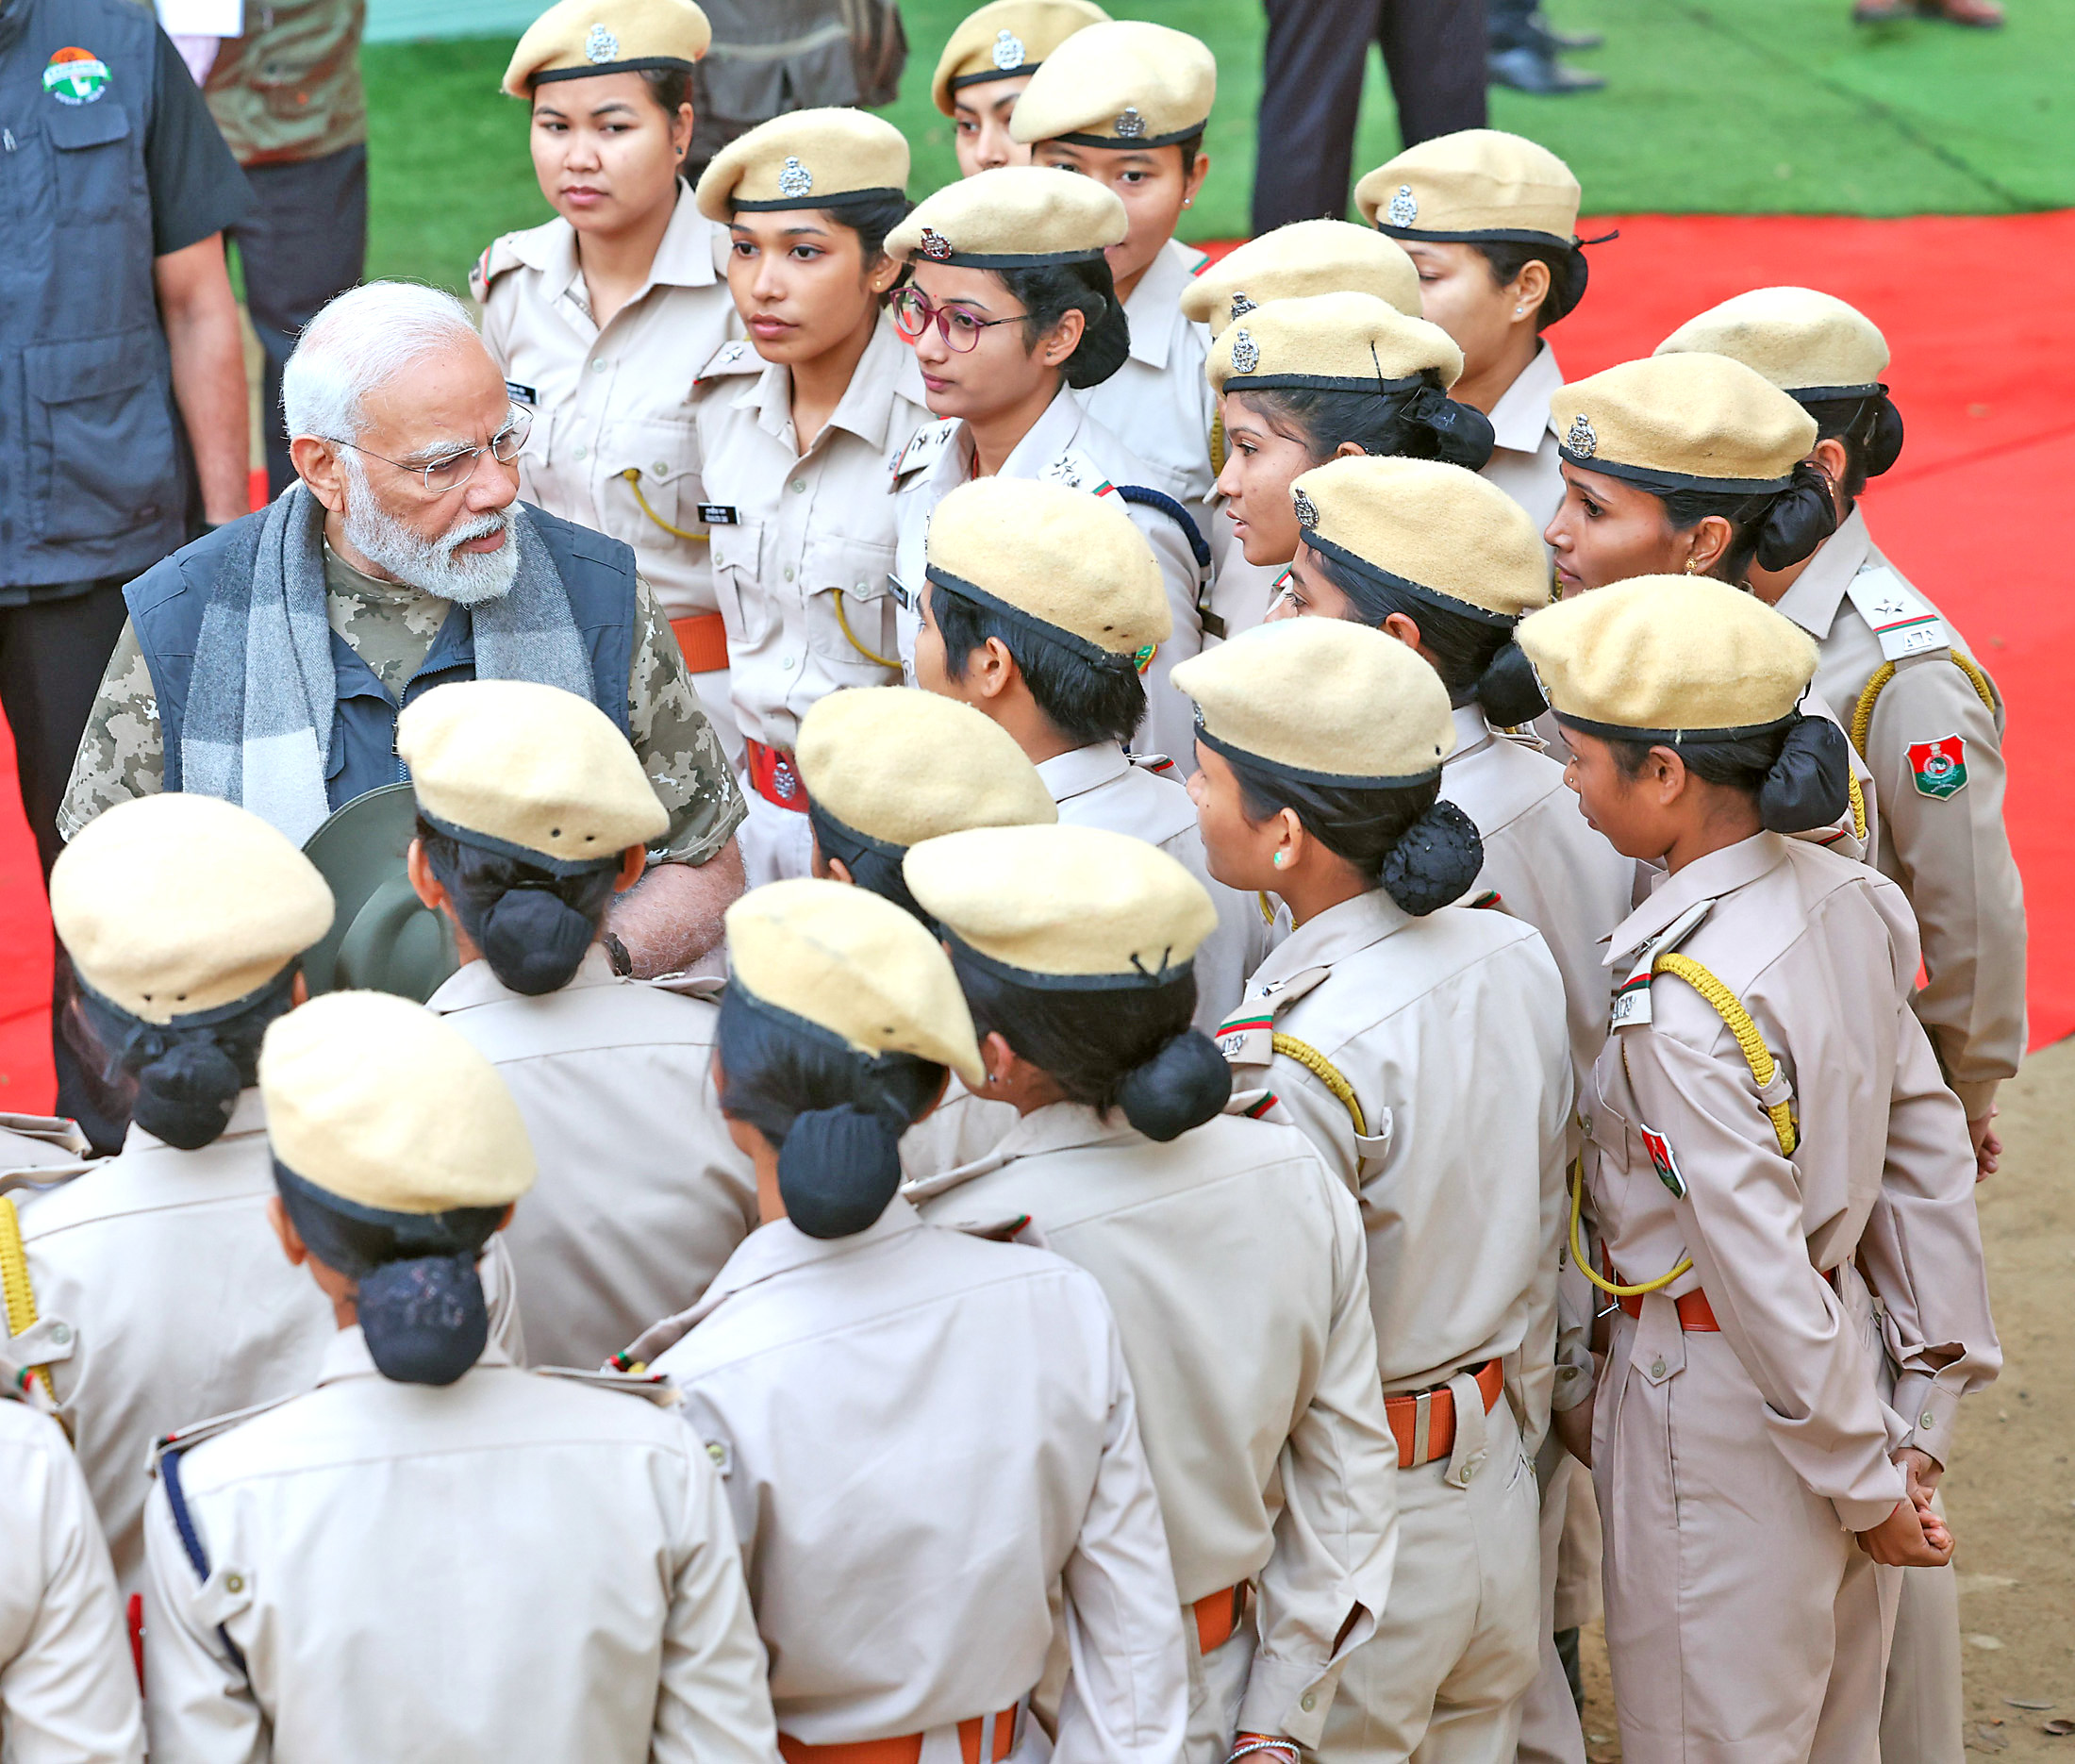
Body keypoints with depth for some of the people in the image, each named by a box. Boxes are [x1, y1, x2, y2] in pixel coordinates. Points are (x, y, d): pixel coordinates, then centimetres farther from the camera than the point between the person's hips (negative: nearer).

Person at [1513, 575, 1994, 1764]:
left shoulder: (1682, 1003, -27)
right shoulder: (1846, 898, -3)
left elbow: (1760, 1270, -24)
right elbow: (1929, 1145, 4)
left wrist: (1866, 1482, -13)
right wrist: (1931, 1393, 10)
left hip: (1721, 1407, -8)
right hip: (1843, 1341, 8)